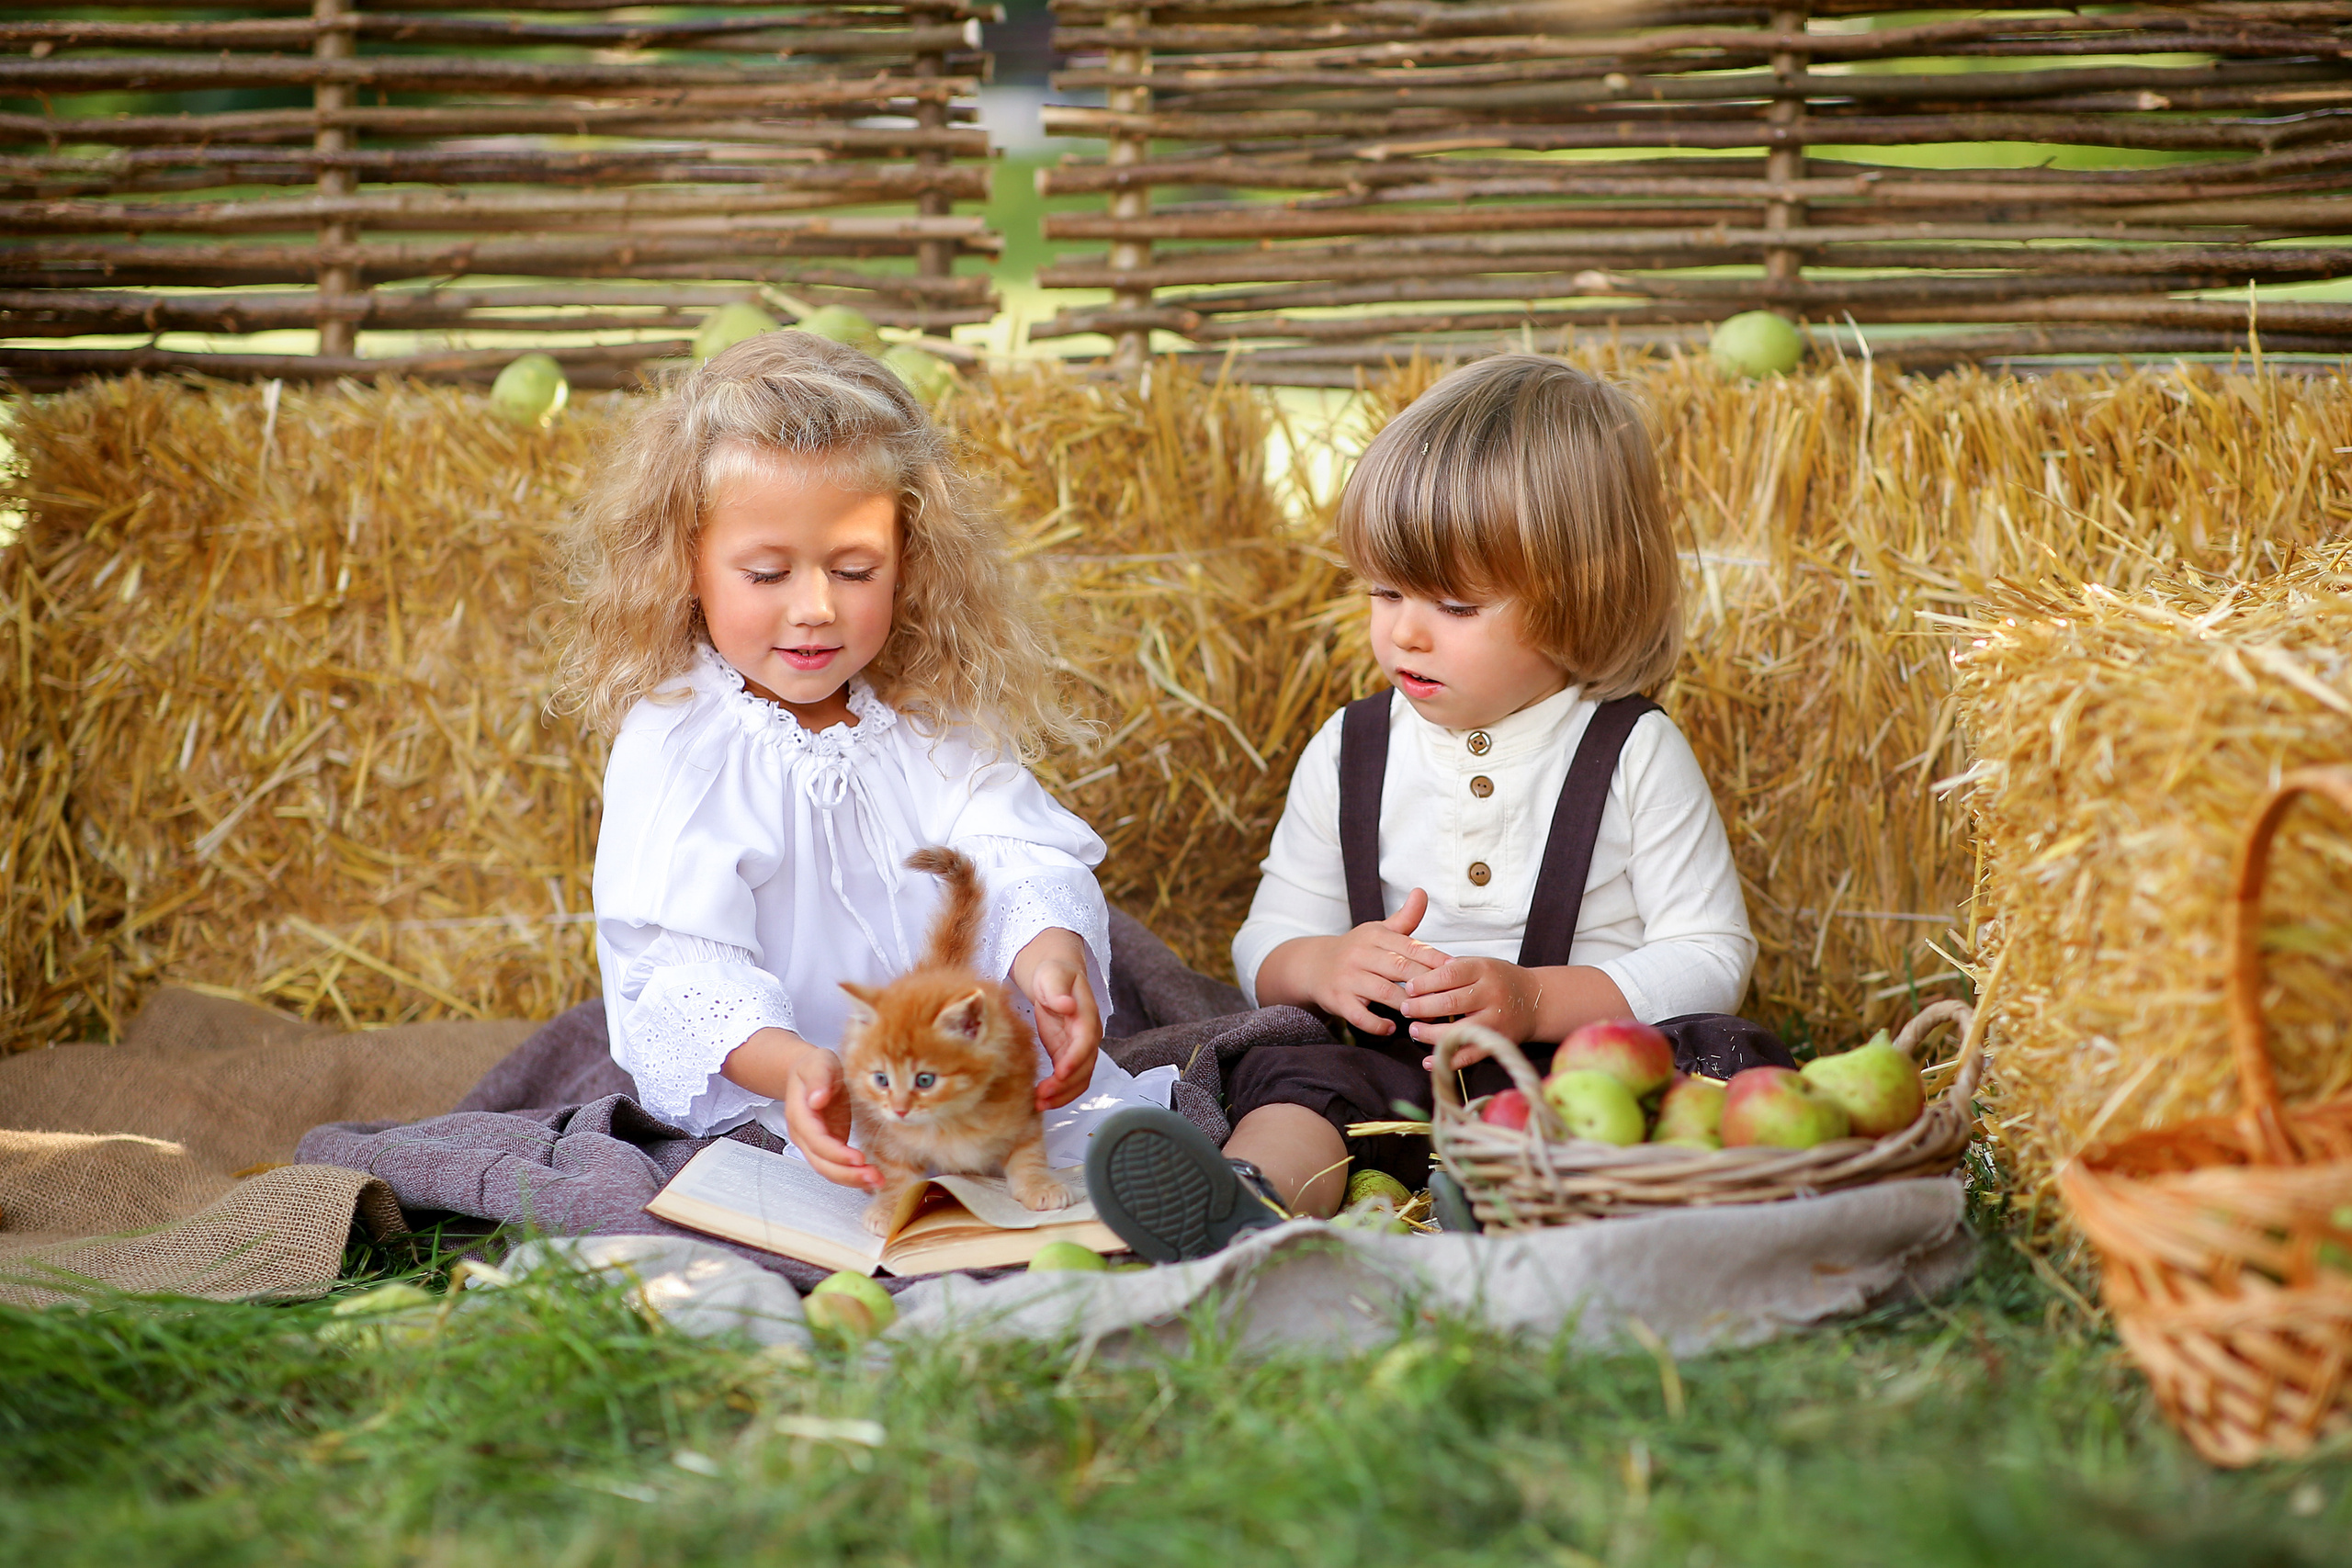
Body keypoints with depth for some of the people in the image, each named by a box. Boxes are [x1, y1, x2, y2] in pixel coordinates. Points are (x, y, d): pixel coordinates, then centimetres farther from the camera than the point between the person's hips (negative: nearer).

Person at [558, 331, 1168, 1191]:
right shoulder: (673, 748, -6)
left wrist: (1051, 958, -28)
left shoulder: (934, 722, 9)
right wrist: (790, 1065, -39)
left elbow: (1017, 859, -3)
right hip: (764, 1109, -3)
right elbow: (683, 964, -18)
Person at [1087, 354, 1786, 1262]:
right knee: (1295, 1074, -27)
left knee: (1725, 1052, -29)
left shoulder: (1635, 756, 1)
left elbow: (1709, 958, -2)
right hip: (1398, 1076, 2)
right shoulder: (1348, 755, 11)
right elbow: (1264, 946, 16)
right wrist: (1318, 966, -11)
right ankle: (1252, 1205, -58)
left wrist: (1535, 1000, -17)